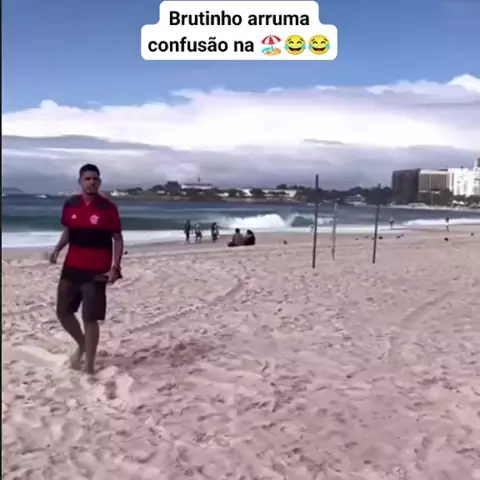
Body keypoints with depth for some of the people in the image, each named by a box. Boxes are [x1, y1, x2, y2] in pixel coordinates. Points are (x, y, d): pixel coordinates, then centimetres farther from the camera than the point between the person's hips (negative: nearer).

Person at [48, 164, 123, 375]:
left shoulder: (108, 208, -9)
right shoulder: (70, 205, 4)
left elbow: (118, 239, -5)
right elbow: (67, 231, 15)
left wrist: (115, 267, -14)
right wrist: (57, 249, -4)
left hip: (96, 271, -5)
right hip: (71, 267, 5)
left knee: (90, 318, -3)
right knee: (63, 311, 12)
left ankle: (89, 366, 11)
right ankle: (82, 344, 39)